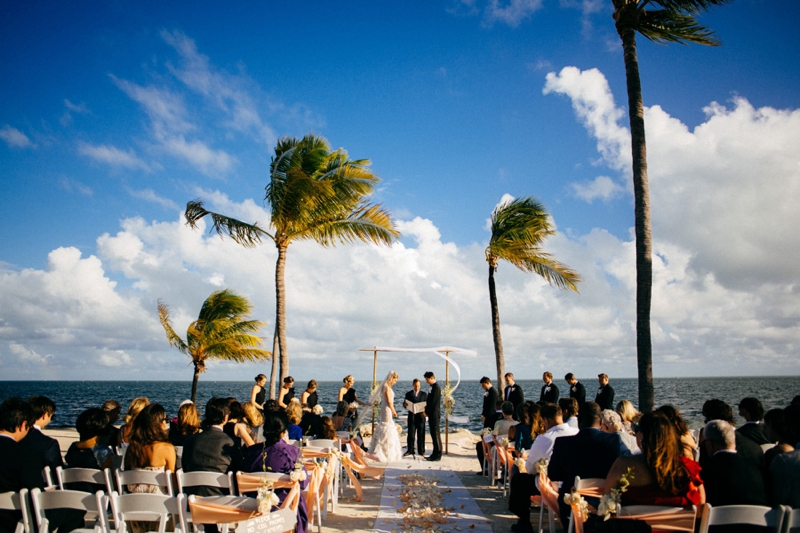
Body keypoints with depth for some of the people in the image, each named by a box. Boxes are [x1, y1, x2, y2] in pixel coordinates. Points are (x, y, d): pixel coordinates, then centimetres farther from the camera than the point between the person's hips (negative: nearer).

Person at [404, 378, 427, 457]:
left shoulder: (424, 394, 9)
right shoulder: (408, 394, 8)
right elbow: (405, 404, 6)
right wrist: (405, 404, -18)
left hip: (421, 416, 0)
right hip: (411, 416, 0)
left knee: (421, 435, 2)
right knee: (411, 434, 0)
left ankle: (421, 451, 9)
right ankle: (410, 450, 8)